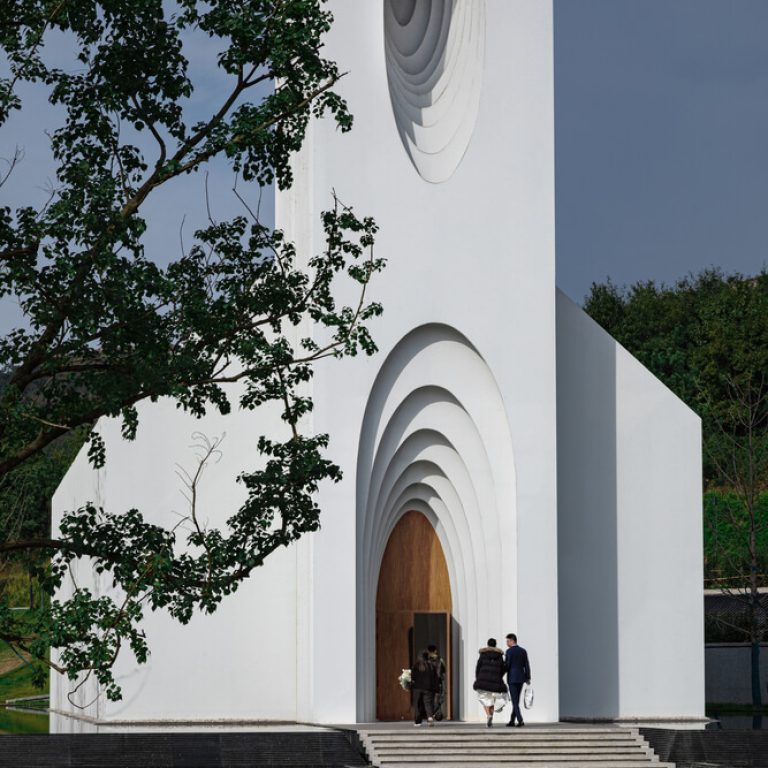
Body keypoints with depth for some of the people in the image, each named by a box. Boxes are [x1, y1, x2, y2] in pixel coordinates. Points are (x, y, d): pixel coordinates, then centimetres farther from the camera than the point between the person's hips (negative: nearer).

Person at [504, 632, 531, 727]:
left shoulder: (509, 651, -10)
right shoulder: (523, 651, 7)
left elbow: (506, 665, -12)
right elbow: (527, 665, 4)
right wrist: (528, 678, 5)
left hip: (512, 678, -6)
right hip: (521, 678, 6)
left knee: (515, 701, -5)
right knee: (516, 701, 14)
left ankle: (520, 720, -17)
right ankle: (512, 721, 17)